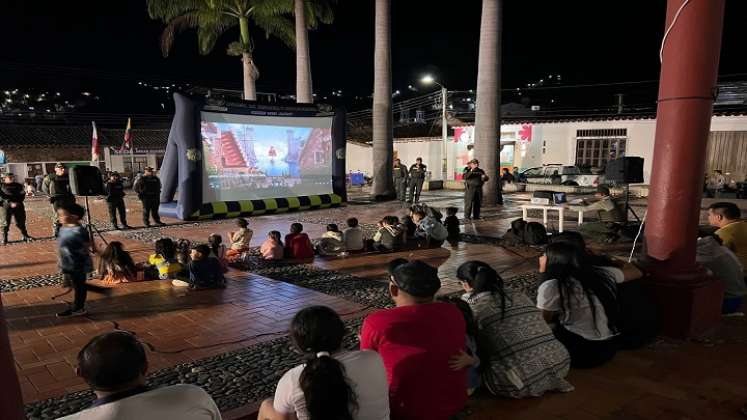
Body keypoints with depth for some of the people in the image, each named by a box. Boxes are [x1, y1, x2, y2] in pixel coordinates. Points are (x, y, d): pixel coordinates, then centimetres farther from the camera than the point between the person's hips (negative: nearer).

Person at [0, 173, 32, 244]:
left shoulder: (18, 185, 14)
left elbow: (22, 195, 7)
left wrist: (17, 202, -8)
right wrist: (10, 203, -16)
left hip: (18, 206, 2)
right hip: (7, 205, -2)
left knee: (21, 222, 8)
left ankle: (25, 236, 20)